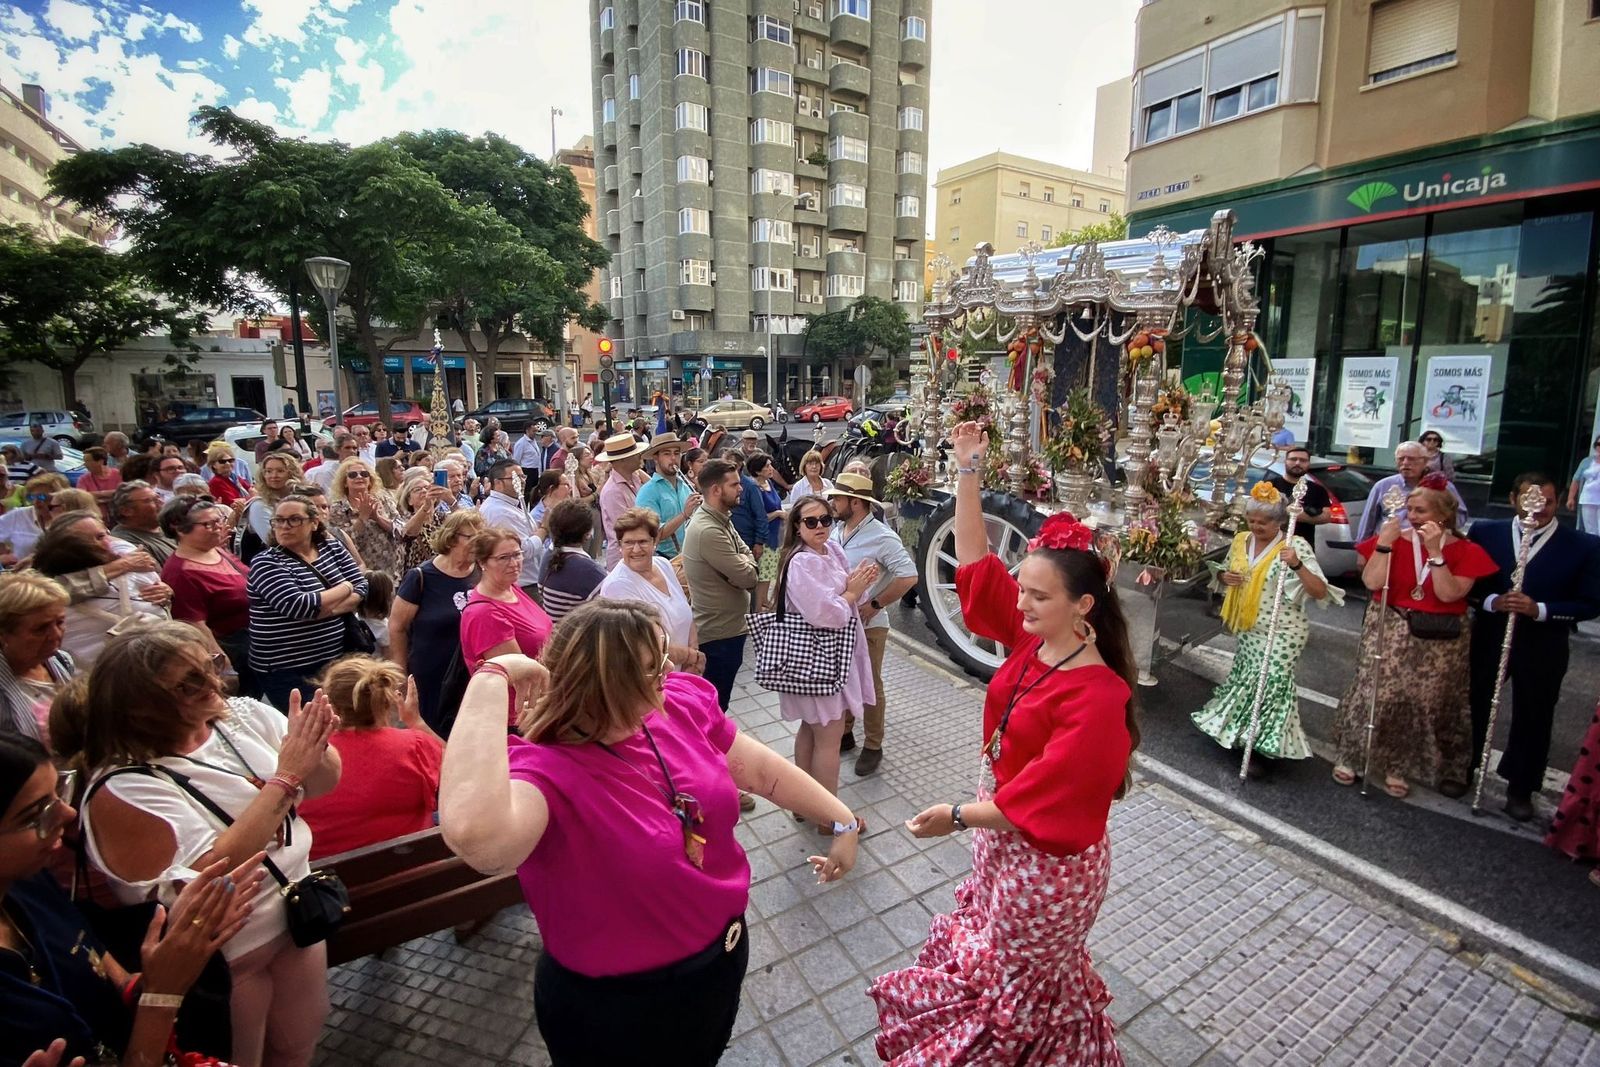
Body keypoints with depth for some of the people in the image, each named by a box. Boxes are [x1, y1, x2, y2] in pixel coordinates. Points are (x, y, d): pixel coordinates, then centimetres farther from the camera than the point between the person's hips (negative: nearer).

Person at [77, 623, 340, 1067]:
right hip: (225, 955, -5)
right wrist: (285, 776, -34)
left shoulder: (243, 714, -9)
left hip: (297, 917, 5)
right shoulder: (124, 788, -24)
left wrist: (314, 748, -28)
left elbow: (326, 781, -6)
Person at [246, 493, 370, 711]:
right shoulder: (266, 563, -10)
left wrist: (326, 609, -18)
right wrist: (345, 588, -9)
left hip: (335, 660, 5)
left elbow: (362, 587, -1)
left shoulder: (332, 547, 5)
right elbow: (299, 605, -23)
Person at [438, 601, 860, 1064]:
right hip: (615, 1006, -5)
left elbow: (762, 768, -4)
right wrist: (490, 681, -50)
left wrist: (843, 821, 3)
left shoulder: (680, 703, -16)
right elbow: (475, 836, -58)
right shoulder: (543, 770, -34)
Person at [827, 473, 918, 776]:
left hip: (867, 625, -6)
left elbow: (908, 576, -24)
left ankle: (873, 746, 24)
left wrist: (874, 605, -21)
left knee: (870, 686, 8)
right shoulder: (836, 530, 3)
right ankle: (844, 733, 37)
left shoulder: (881, 537, -19)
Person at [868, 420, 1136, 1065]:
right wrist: (968, 473, -15)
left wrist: (959, 816, -19)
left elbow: (1044, 801, -29)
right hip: (1002, 833, 8)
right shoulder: (1029, 637, -11)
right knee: (985, 954, 31)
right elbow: (975, 563, -10)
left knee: (1024, 988, 19)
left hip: (1046, 860, -8)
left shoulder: (1097, 698, -31)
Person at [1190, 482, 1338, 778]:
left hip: (1282, 632, -6)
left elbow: (1320, 593, -21)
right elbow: (1226, 576, 17)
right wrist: (1224, 576, -7)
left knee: (1270, 684, -4)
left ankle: (1264, 748, 9)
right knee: (1244, 681, 16)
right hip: (1248, 629, 6)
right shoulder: (1241, 540, 2)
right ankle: (1234, 731, 34)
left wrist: (1297, 565, -36)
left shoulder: (1296, 546, -16)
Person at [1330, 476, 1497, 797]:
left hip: (1439, 643, 1)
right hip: (1389, 633, 0)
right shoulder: (1394, 540, -3)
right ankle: (1350, 756, 15)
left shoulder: (1466, 551, -3)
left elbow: (1448, 594, -17)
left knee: (1422, 702, 8)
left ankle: (1397, 766, 22)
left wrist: (1435, 551, -20)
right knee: (1375, 693, 2)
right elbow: (1372, 582, -15)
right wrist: (1384, 542, -18)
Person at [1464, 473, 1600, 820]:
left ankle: (1520, 788, 28)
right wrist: (1492, 601, -18)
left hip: (1543, 649, 0)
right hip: (1488, 640, 1)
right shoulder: (1484, 531, -3)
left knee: (1533, 719, 12)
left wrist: (1540, 610, -21)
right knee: (1474, 707, 13)